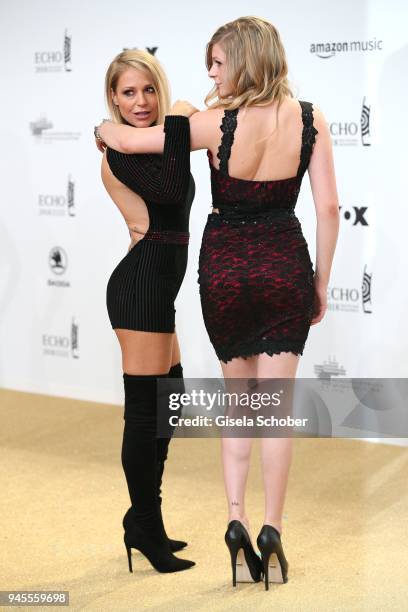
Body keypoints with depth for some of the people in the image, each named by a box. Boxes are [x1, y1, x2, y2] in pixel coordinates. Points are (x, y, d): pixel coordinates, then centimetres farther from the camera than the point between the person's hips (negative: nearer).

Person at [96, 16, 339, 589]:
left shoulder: (215, 123, -12)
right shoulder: (310, 119, -6)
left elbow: (128, 141, -5)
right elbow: (329, 208, -5)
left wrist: (103, 126, 18)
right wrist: (321, 283, 6)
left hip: (224, 267, 0)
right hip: (285, 266, 1)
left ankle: (236, 520, 7)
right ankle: (271, 531, 7)